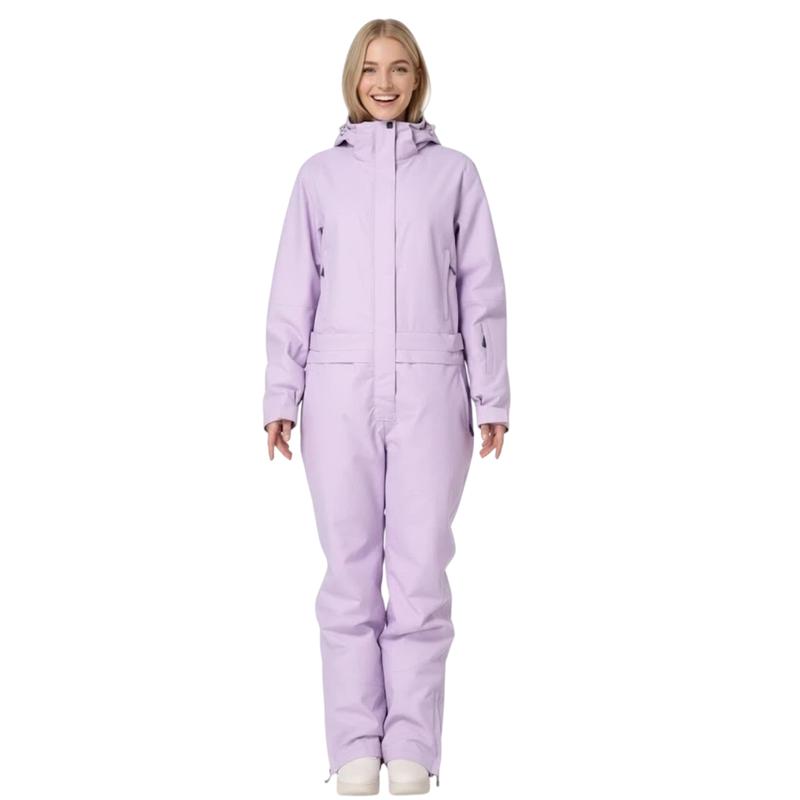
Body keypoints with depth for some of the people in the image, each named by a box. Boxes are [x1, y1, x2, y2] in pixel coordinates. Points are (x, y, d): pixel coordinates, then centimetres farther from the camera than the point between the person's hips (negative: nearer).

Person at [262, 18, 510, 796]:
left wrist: (491, 397, 3)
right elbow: (294, 293, 7)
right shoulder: (320, 174, 9)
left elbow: (480, 292, 7)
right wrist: (281, 397, 1)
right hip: (340, 392, 0)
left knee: (421, 570, 0)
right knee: (350, 569, 2)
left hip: (431, 392, 0)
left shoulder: (454, 172, 8)